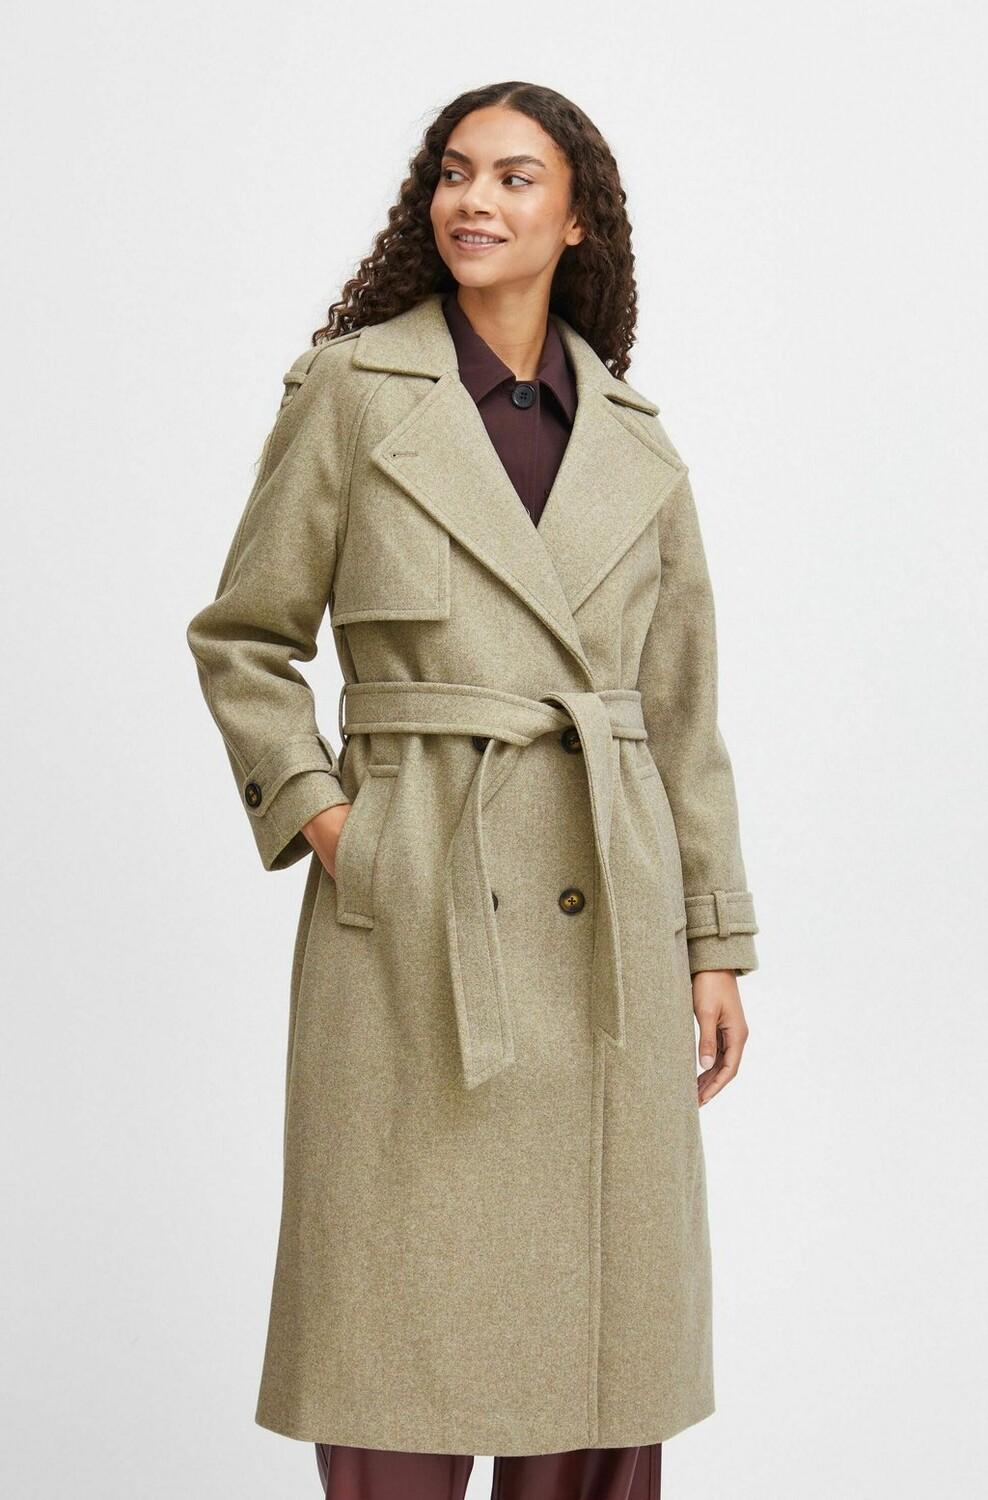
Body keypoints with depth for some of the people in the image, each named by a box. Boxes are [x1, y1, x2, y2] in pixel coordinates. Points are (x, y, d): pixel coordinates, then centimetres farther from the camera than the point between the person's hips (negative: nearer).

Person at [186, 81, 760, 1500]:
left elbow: (682, 705, 12)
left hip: (606, 922, 3)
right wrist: (313, 814, -6)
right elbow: (243, 639, 7)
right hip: (414, 911, -3)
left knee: (600, 1319, 8)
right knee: (404, 1322, 1)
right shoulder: (349, 391, 1)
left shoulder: (636, 442, 9)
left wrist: (716, 944, 9)